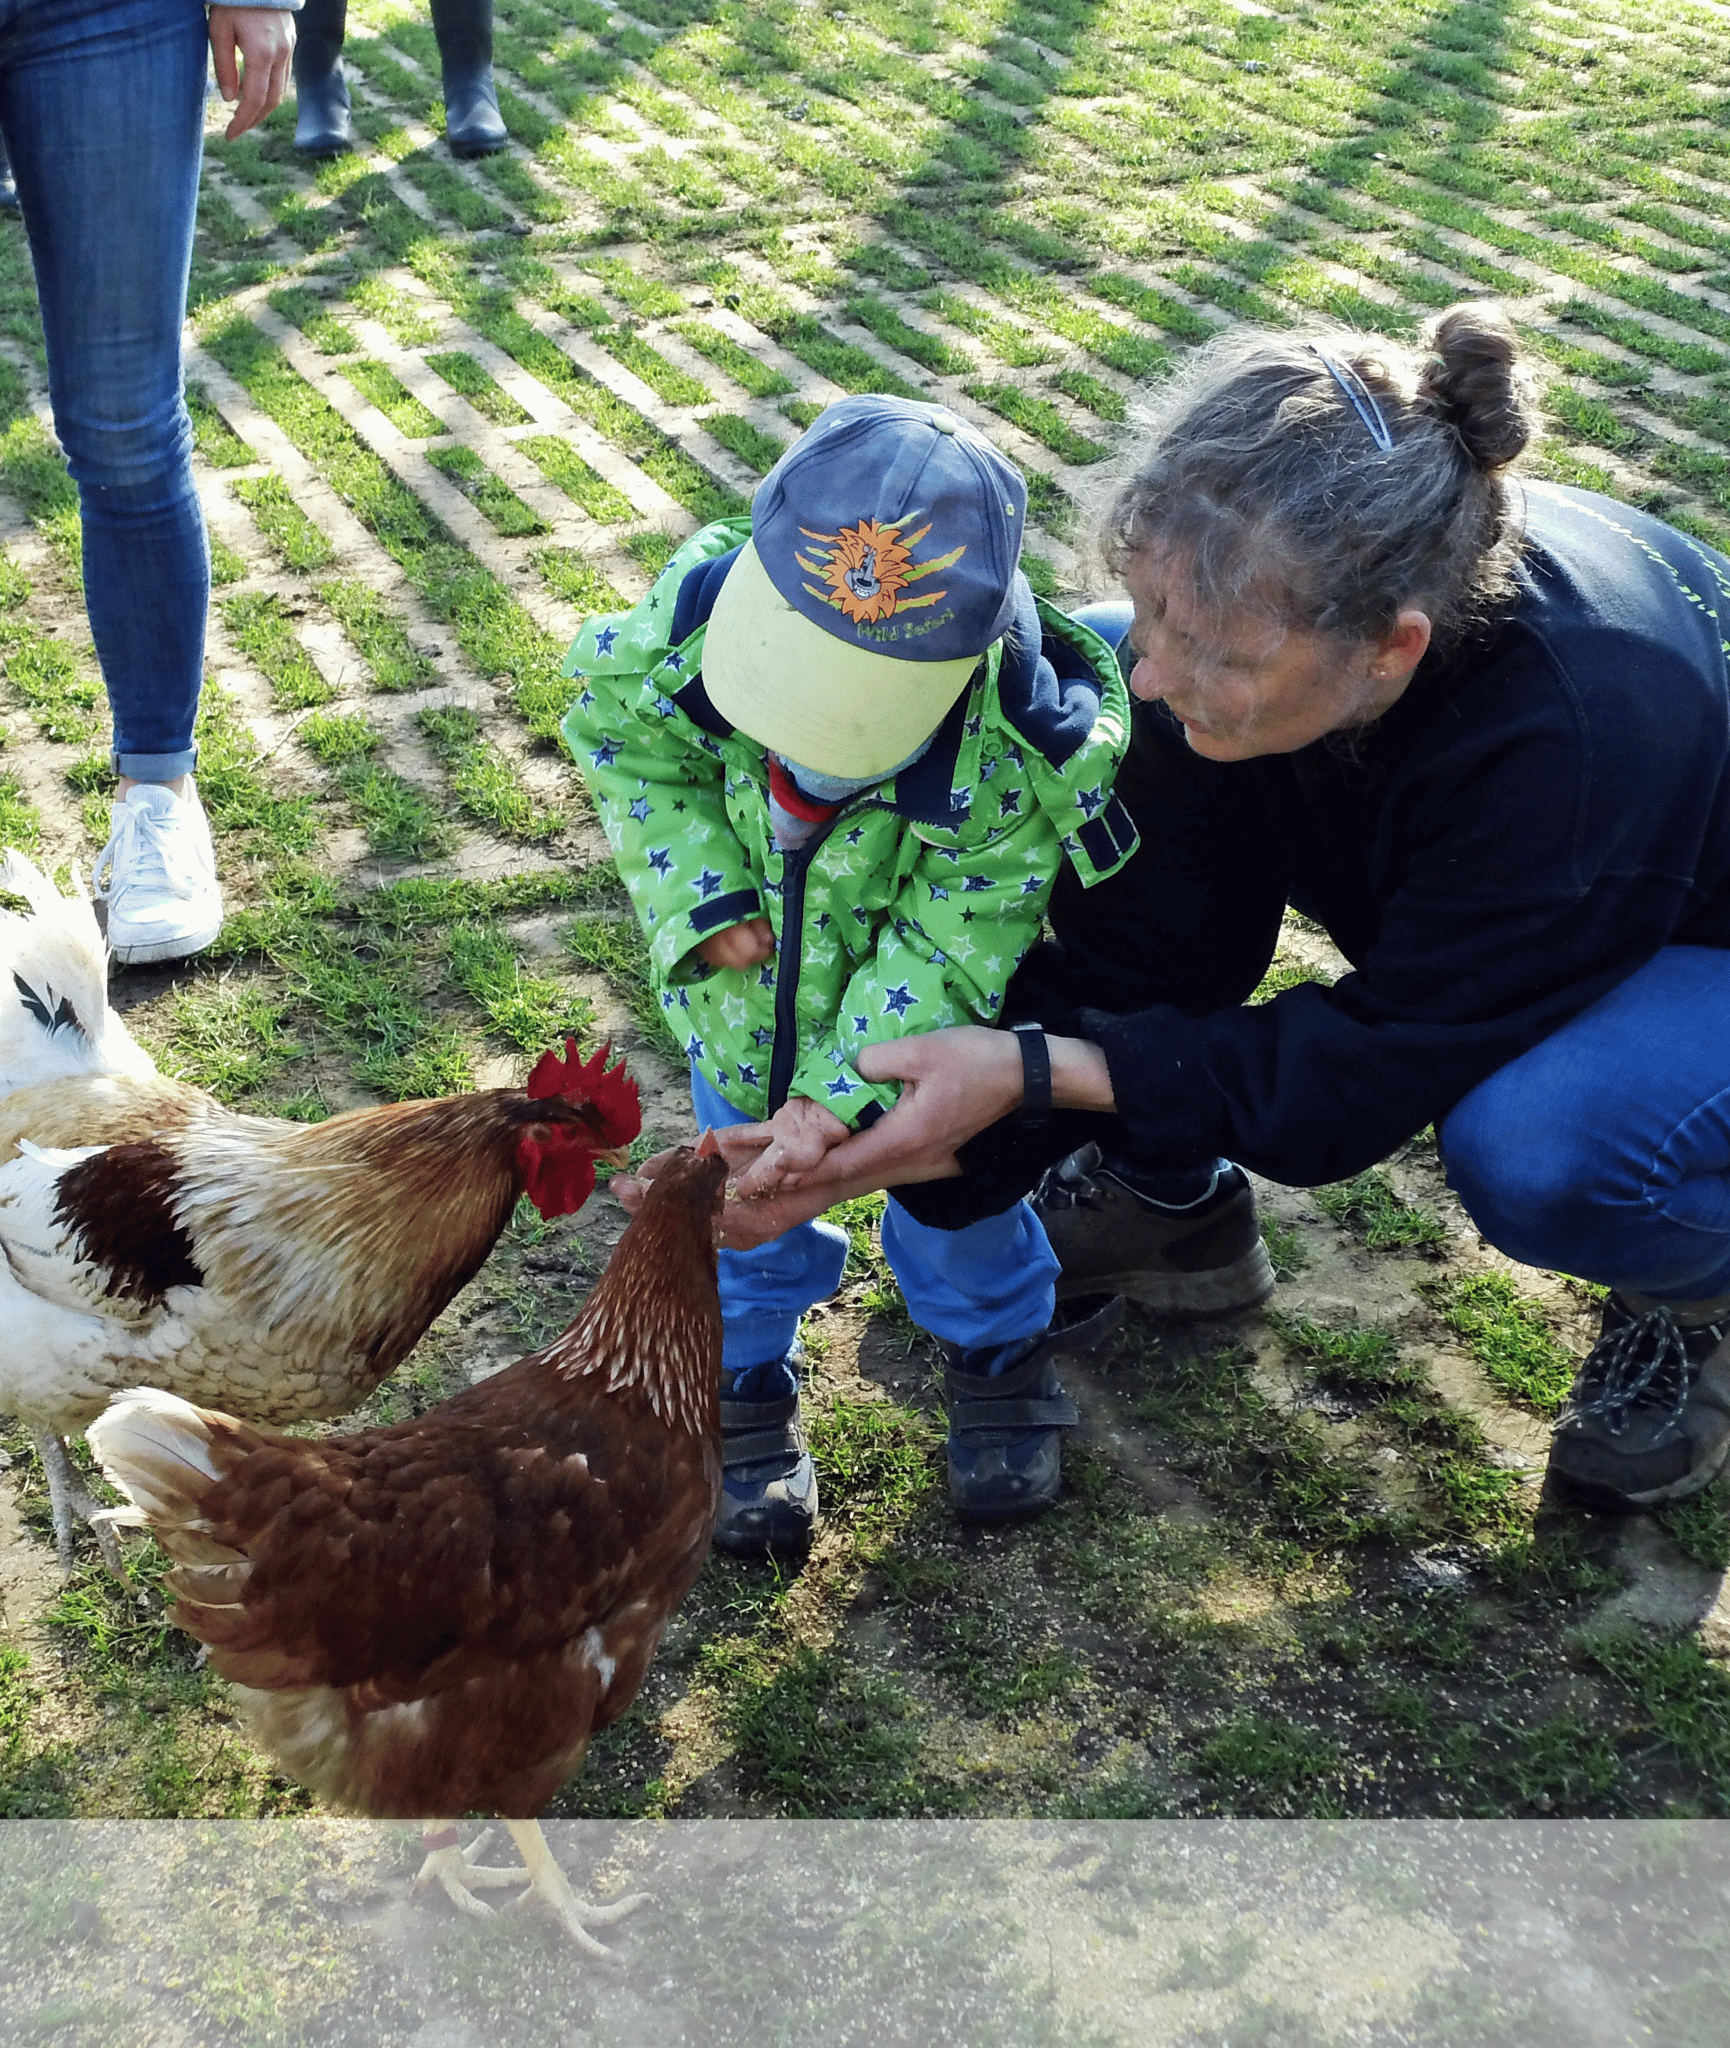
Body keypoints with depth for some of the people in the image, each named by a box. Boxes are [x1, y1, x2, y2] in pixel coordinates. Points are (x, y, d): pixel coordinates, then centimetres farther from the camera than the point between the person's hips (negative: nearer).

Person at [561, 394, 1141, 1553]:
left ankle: (999, 1348, 43)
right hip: (748, 965, 2)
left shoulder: (1020, 735, -37)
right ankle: (747, 1378, 37)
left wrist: (843, 1089, -33)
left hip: (908, 982, -2)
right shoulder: (702, 608, -32)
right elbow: (622, 732, -11)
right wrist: (703, 900, -19)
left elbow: (950, 939, -28)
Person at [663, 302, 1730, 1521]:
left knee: (1533, 1147, -39)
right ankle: (1171, 1194, 5)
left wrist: (1037, 1070, -36)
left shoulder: (1584, 736, -43)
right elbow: (1137, 950, -20)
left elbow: (1384, 1059, -32)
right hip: (1435, 895, 5)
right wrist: (916, 1136, -32)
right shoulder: (1239, 609, -27)